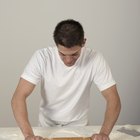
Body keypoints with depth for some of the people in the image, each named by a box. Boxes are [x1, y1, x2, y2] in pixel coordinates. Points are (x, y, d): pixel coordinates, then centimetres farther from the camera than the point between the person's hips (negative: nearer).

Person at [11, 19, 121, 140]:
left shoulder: (95, 59, -19)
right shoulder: (41, 57, -20)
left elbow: (113, 99, -19)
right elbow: (19, 97, -23)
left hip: (79, 126, 0)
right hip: (47, 126, 0)